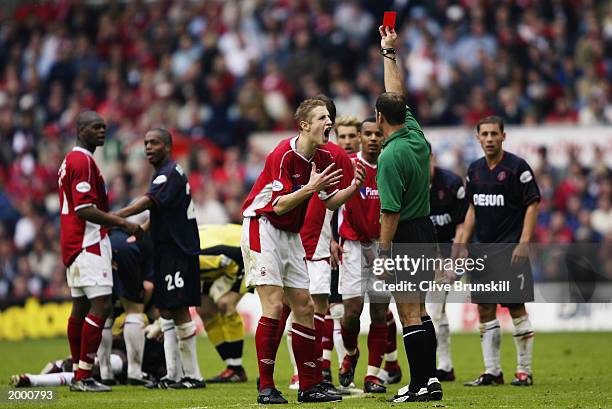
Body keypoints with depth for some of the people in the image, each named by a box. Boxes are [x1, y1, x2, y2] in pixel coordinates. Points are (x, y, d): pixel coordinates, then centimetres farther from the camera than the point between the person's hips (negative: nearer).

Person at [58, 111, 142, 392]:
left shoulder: (70, 161, 18)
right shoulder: (83, 161, -14)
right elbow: (84, 209, -21)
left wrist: (113, 222, 23)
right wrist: (123, 223, -20)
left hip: (74, 246, 11)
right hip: (89, 244, -11)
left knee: (81, 306, 13)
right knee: (101, 305, -13)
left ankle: (78, 375, 16)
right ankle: (84, 377, -16)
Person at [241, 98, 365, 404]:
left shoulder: (324, 159, 3)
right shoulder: (284, 155, -20)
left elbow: (330, 202, 9)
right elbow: (279, 205, -23)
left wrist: (353, 187, -7)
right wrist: (310, 188, -33)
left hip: (290, 235, 8)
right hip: (262, 227, -8)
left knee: (304, 307, 5)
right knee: (274, 305, -15)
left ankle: (309, 386, 9)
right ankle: (266, 387, -12)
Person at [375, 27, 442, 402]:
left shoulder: (391, 156, -19)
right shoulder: (415, 133, 4)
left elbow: (391, 212, -20)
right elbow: (397, 91, 19)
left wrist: (383, 254, -15)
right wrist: (389, 52, 27)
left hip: (405, 235, -9)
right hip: (426, 230, 9)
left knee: (410, 314, -6)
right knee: (418, 309, 14)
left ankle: (418, 386, -5)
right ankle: (431, 380, 14)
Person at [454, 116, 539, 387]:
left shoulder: (517, 167, -7)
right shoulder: (475, 170, 12)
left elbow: (533, 204, -8)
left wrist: (524, 243, -15)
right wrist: (463, 245, 12)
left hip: (510, 249, -6)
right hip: (483, 250, 6)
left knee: (516, 308, -5)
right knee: (485, 309, 6)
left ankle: (524, 371, 2)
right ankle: (492, 372, 11)